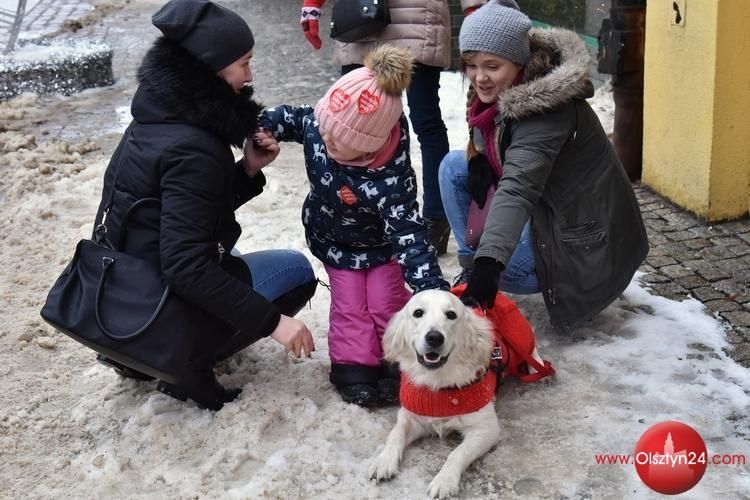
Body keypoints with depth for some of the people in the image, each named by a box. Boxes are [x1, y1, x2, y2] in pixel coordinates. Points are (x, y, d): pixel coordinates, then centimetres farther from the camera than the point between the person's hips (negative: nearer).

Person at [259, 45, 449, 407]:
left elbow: (408, 234, -44)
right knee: (349, 304, -3)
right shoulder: (317, 124, -30)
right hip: (334, 241, 4)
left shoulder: (390, 177, -45)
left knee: (384, 302, -4)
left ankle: (397, 363, 13)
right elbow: (289, 118, -5)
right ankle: (354, 367, 4)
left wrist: (433, 290, -51)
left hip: (380, 244, -3)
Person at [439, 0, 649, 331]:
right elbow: (488, 133, 15)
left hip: (587, 234, -8)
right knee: (453, 166, 0)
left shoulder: (548, 109, -31)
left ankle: (576, 280, 1)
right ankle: (470, 266, 8)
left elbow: (518, 188, -44)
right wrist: (479, 155, -10)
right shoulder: (495, 92, -5)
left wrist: (489, 260, -56)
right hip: (547, 210, 8)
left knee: (486, 271, -20)